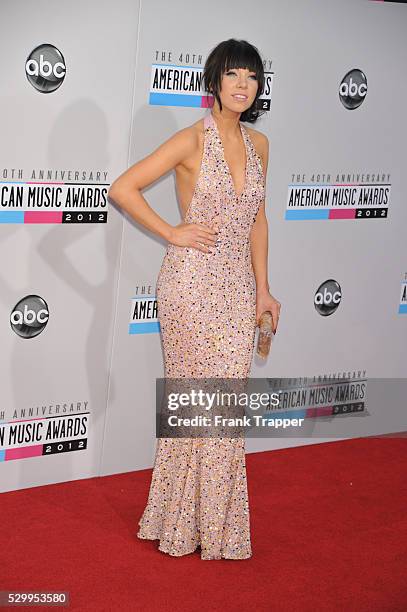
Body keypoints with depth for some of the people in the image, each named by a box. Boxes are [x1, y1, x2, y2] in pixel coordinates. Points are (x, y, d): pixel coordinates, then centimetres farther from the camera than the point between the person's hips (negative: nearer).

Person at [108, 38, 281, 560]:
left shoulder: (258, 144, 10)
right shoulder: (193, 140, -9)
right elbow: (122, 189, -10)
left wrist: (263, 289, 13)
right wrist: (172, 233, -9)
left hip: (238, 288, 6)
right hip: (192, 285, -6)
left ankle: (213, 521, 22)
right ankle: (185, 523, 13)